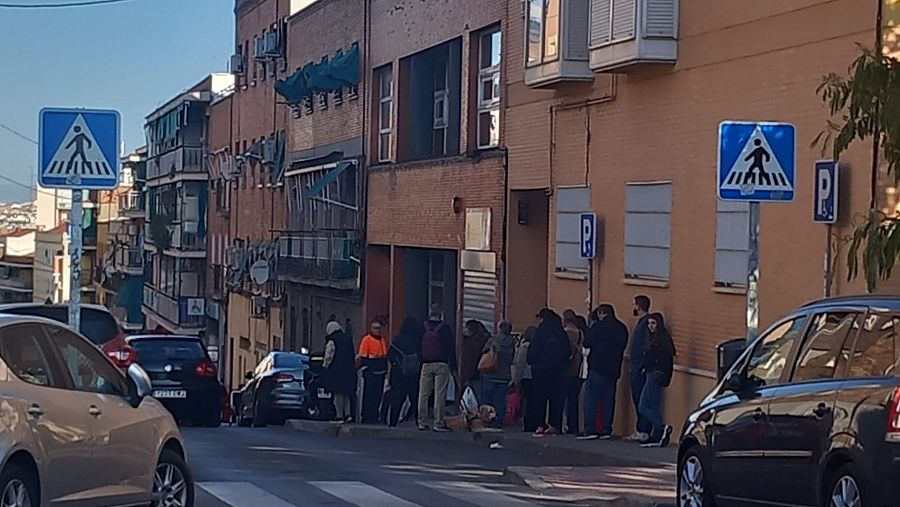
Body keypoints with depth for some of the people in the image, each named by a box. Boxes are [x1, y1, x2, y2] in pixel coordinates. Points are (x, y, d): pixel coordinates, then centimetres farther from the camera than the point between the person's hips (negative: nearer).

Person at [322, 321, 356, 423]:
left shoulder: (331, 340, -8)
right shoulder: (348, 339, 13)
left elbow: (329, 355, -11)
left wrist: (325, 365, 3)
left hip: (336, 371, -7)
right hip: (349, 371, 7)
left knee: (338, 394, -2)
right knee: (346, 393, 14)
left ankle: (339, 416, -2)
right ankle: (348, 414, 6)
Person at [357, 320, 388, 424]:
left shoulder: (382, 340, 16)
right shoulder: (366, 339, -6)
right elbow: (362, 356, -9)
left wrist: (385, 368, 17)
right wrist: (365, 368, -13)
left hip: (381, 372, 7)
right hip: (370, 372, -7)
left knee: (378, 395, 9)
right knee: (369, 395, -6)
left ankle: (374, 417, 17)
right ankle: (366, 418, -3)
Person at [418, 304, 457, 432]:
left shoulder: (423, 328, 6)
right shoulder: (445, 328, -2)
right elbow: (451, 348, -2)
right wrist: (453, 365, 2)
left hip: (426, 364, 3)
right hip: (441, 364, -3)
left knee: (423, 394, 7)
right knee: (440, 394, -4)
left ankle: (422, 422, 6)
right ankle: (438, 423, -7)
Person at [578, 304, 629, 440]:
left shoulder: (599, 327, -10)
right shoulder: (622, 329, 9)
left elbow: (586, 343, -6)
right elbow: (623, 346, 15)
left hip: (598, 368, -6)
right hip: (614, 369, 6)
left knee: (590, 398, -4)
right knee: (608, 399, 9)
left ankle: (590, 430, -10)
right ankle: (607, 430, 8)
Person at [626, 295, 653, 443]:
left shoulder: (646, 322, -14)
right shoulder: (641, 322, 18)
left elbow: (647, 346, -21)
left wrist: (642, 366, -23)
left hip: (640, 369, -10)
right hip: (635, 369, 10)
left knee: (642, 401, -8)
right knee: (637, 400, 12)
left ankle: (643, 432, -7)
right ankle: (640, 430, 16)